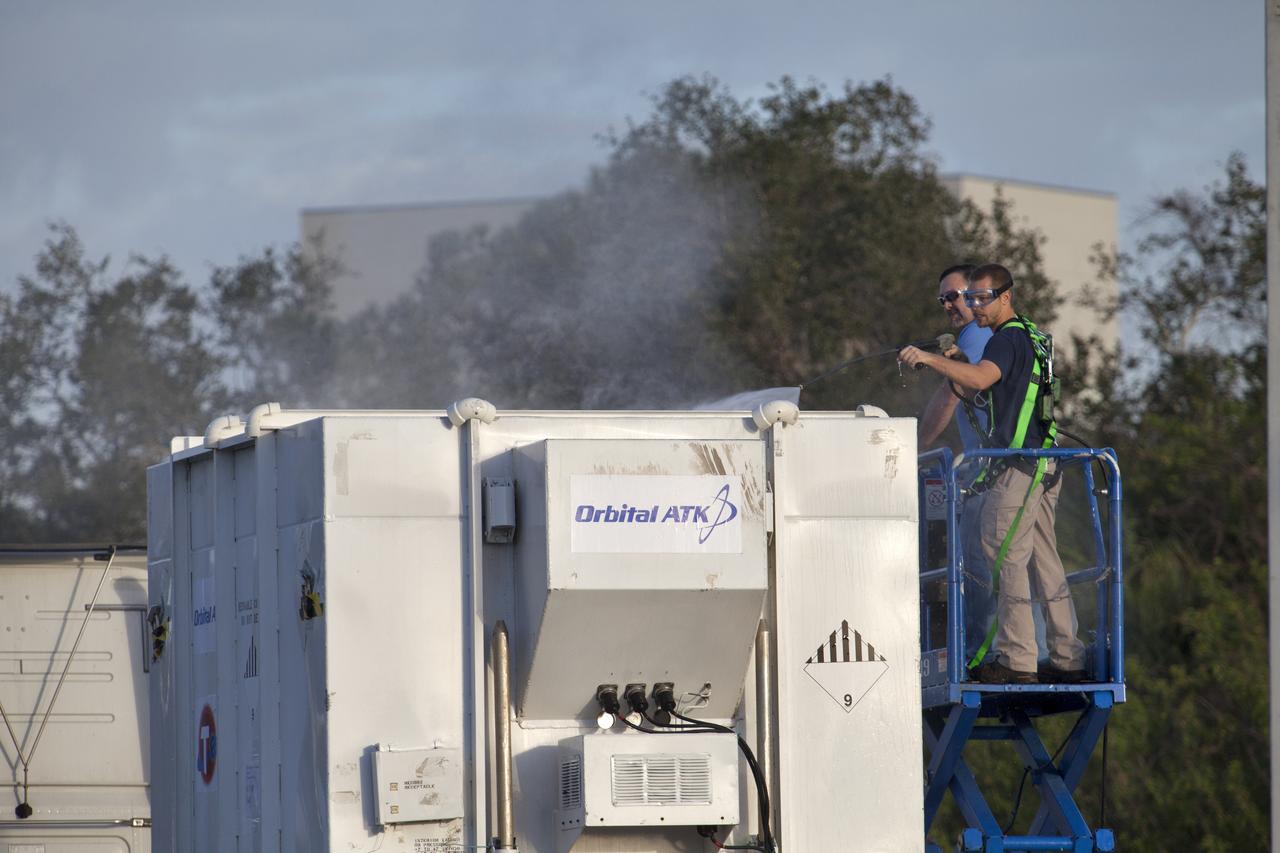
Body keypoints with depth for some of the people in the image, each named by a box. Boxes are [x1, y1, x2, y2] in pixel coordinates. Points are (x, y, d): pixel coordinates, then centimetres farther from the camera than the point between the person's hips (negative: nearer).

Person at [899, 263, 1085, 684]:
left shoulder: (1007, 338, -11)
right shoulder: (1031, 336, 21)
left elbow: (981, 378, -31)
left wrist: (931, 359, -35)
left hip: (1017, 467, -10)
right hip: (1044, 466, 10)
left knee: (1008, 559, -8)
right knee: (1045, 562, 11)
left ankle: (1016, 658, -9)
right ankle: (1067, 658, 12)